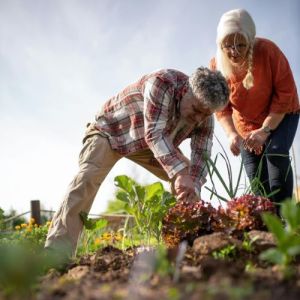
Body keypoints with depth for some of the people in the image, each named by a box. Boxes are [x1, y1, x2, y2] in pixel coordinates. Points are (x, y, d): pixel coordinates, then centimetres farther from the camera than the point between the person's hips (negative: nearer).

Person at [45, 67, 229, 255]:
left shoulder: (204, 114, -16)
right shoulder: (162, 83, -36)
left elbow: (201, 156, -18)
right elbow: (154, 135, -42)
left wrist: (193, 188, -37)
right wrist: (179, 173, -52)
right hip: (110, 130, -6)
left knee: (191, 178, -6)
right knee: (88, 177, -29)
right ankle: (57, 250, -33)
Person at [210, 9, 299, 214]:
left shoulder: (268, 51, -28)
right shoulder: (217, 66, -19)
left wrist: (265, 130, -28)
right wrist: (232, 134, -30)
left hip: (281, 116, -4)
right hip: (247, 125, 4)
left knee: (276, 153, -27)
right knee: (255, 175, 0)